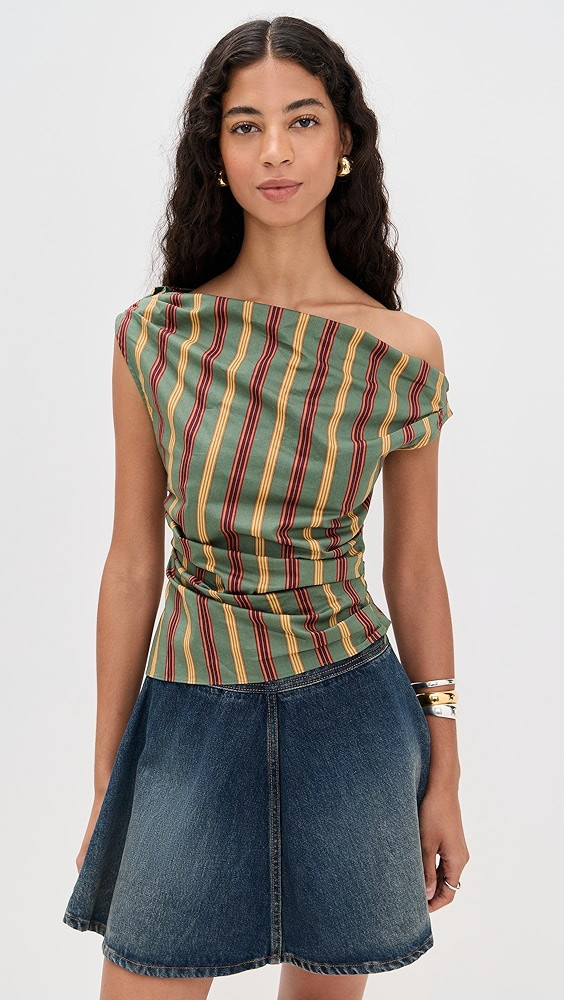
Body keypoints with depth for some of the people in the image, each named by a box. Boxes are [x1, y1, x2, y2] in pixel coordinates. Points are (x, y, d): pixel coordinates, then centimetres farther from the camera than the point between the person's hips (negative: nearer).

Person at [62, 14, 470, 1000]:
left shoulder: (404, 353, -5)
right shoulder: (154, 333, -5)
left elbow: (415, 570, 3)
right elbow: (132, 566, -1)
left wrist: (445, 778, 6)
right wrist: (104, 782, 4)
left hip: (350, 714, 1)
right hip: (191, 712, 0)